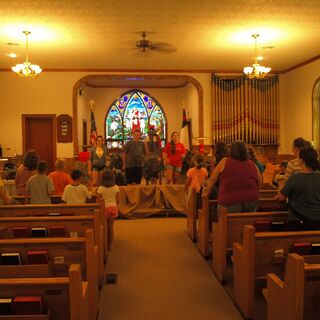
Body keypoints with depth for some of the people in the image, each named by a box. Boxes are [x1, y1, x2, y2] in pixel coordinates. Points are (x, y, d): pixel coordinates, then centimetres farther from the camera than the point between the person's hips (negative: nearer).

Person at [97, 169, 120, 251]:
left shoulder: (101, 188, -11)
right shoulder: (116, 187, -4)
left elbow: (98, 200, -9)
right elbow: (118, 200, -2)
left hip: (104, 208, -2)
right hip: (113, 208, 2)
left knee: (105, 227, 11)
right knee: (111, 227, 11)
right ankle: (110, 245, 17)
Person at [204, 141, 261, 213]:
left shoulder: (224, 162, 1)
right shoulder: (253, 165, 10)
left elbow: (212, 180, 4)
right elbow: (259, 183, 15)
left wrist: (207, 192, 17)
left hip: (229, 202, -4)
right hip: (251, 200, 4)